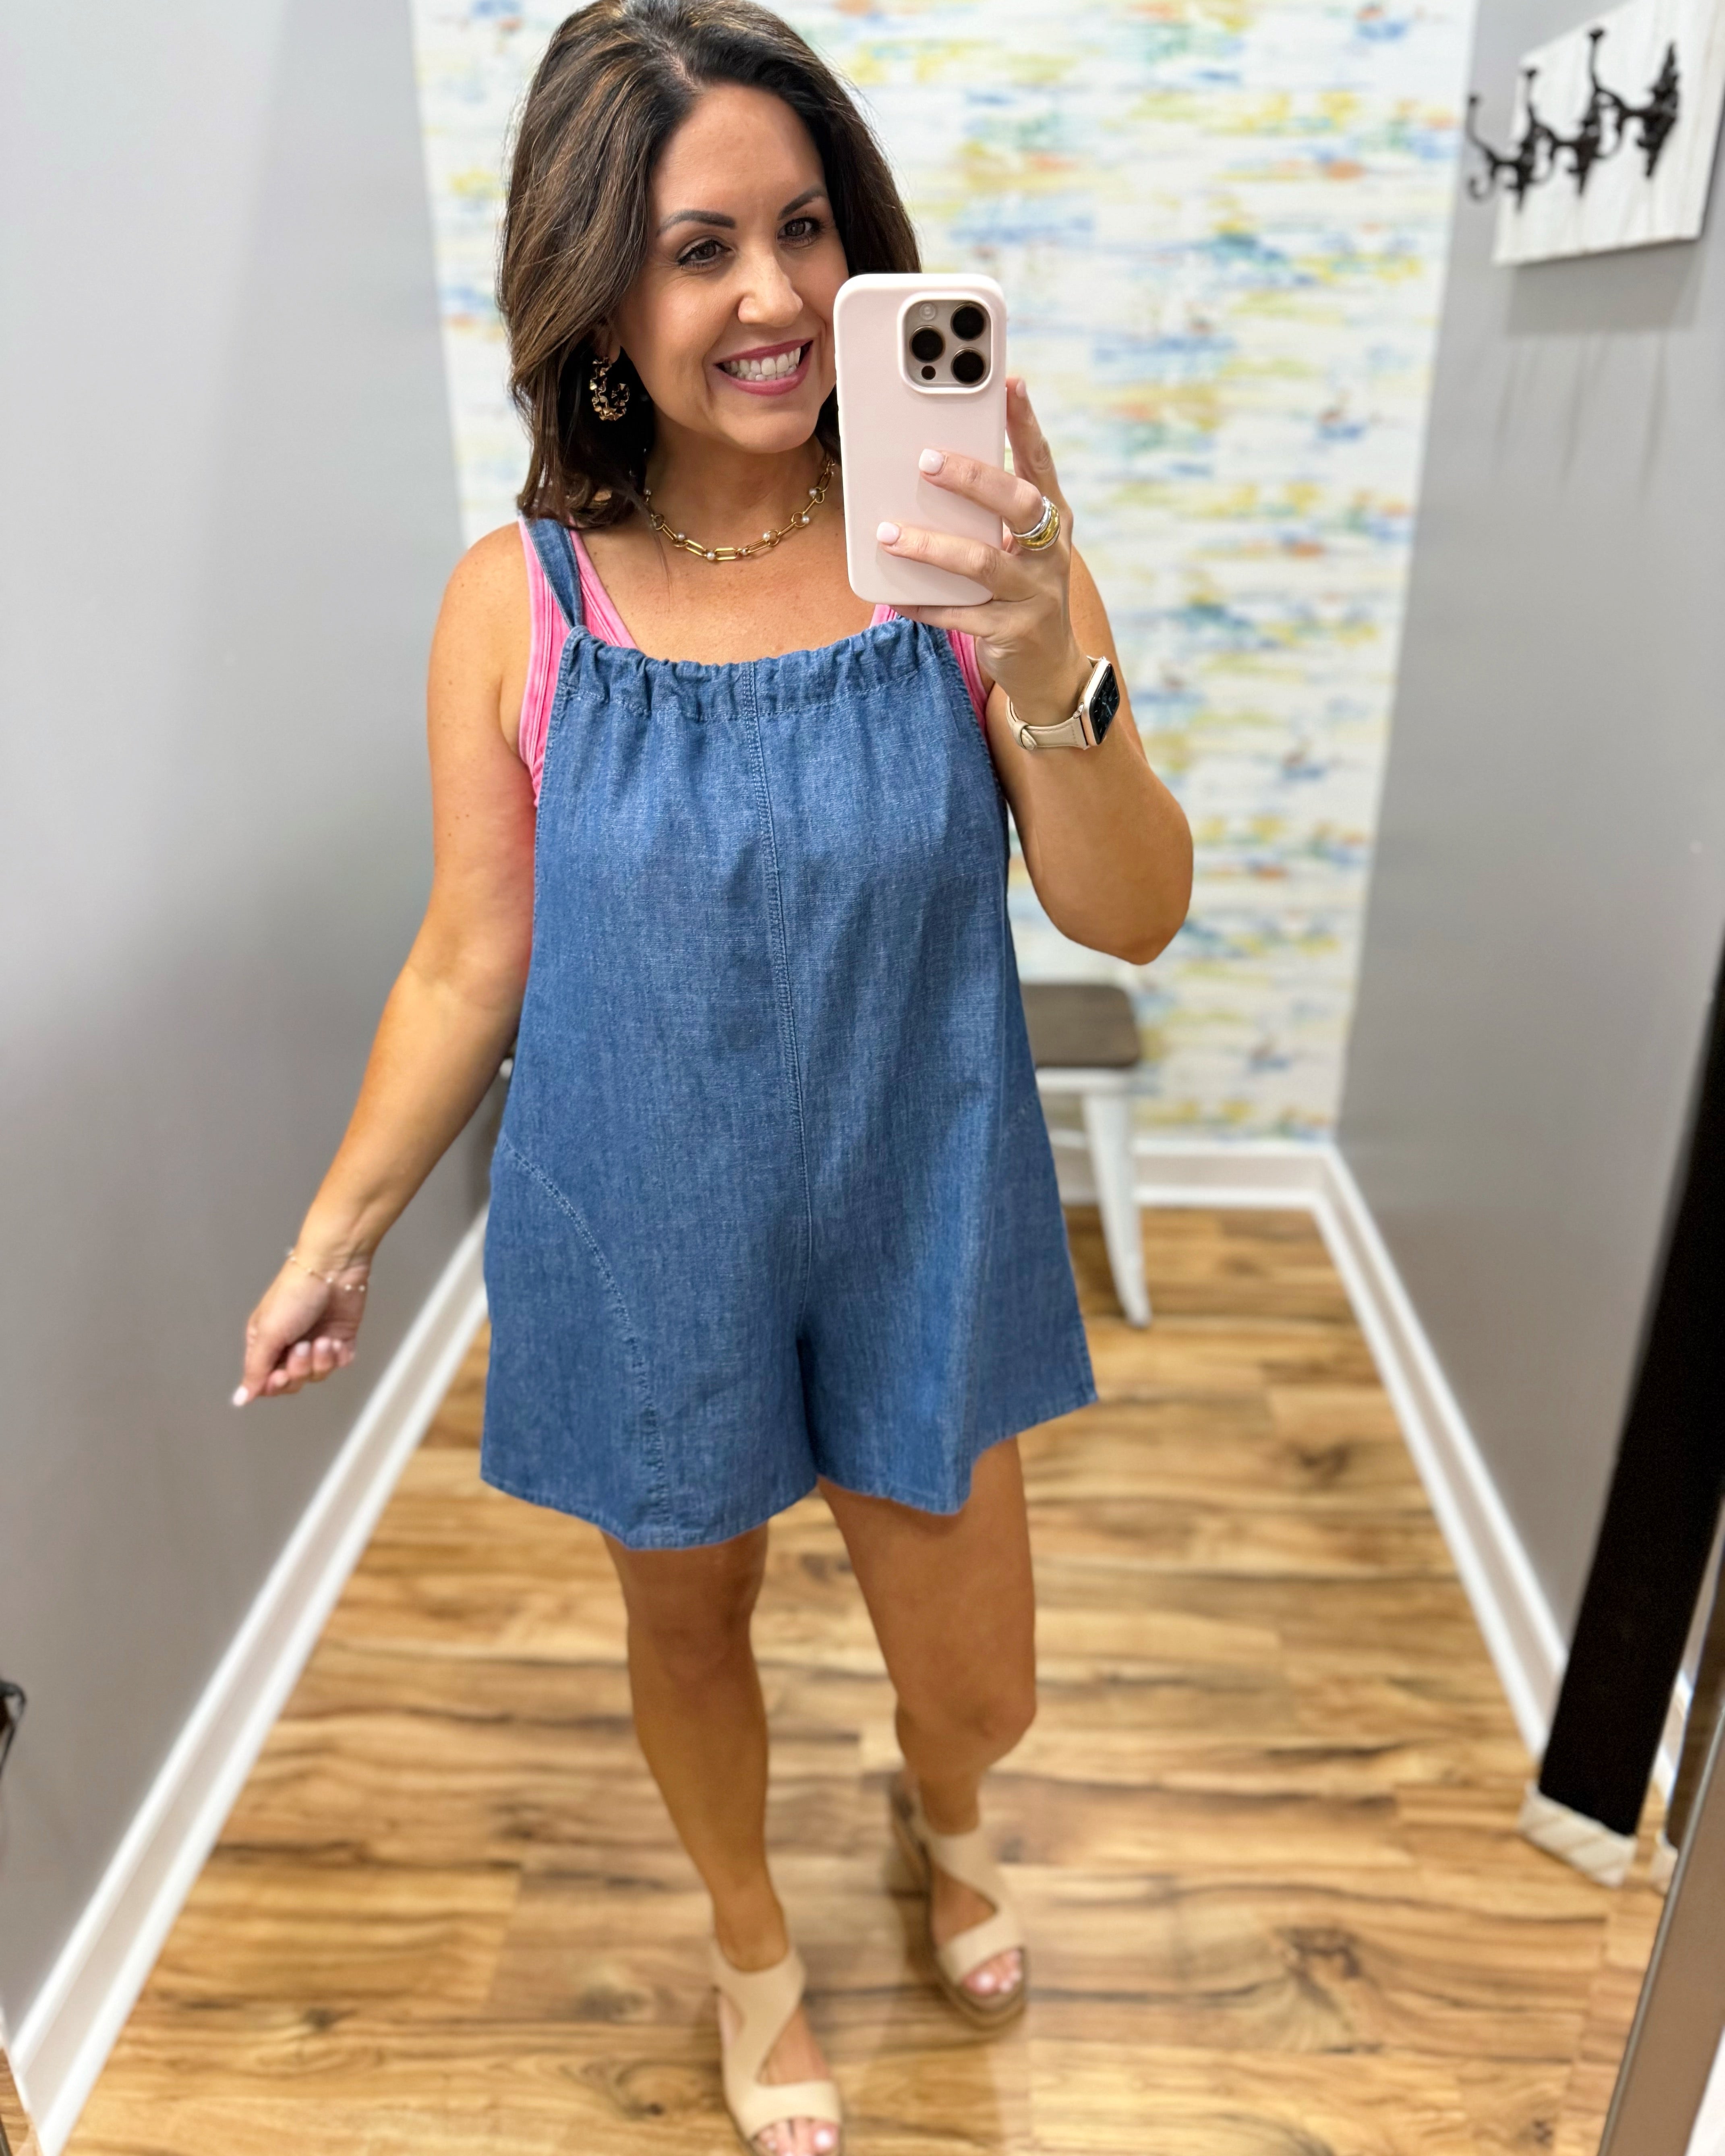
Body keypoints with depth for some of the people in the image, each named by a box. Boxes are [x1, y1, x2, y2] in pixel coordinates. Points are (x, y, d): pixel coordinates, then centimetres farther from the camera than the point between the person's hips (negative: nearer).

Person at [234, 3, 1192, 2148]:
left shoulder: (966, 545, -12)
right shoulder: (520, 602, -12)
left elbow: (1133, 918, -14)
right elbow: (469, 966, -3)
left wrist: (1042, 669, -31)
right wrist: (339, 1229, 5)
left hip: (915, 1229, 1)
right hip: (646, 1246, 0)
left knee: (978, 1687, 17)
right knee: (689, 1622, 23)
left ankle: (939, 1817, 60)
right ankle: (751, 1942, 58)